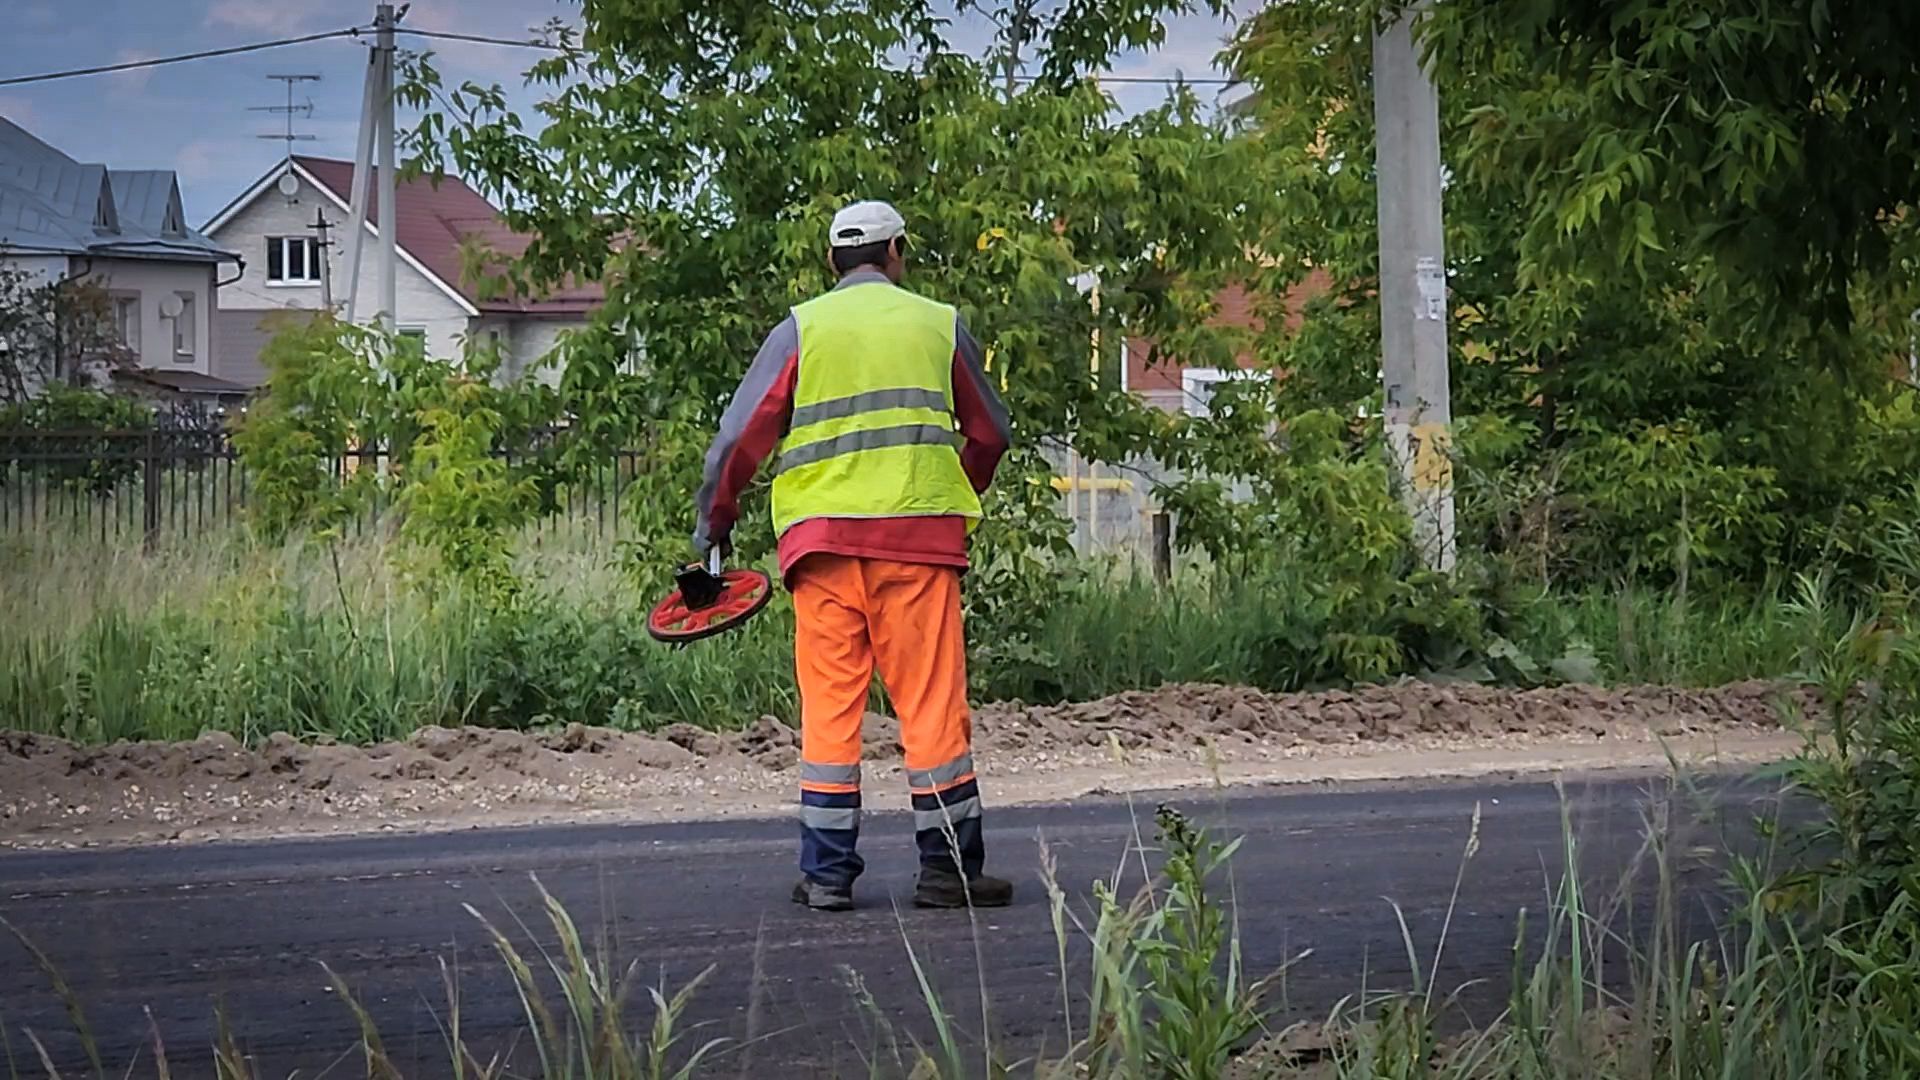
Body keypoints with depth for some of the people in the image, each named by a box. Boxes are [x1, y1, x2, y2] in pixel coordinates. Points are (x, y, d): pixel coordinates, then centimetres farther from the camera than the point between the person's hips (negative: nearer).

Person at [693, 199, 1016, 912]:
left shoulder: (801, 328, 7)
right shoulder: (939, 324, 10)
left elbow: (741, 436, 3)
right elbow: (990, 434, 20)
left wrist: (715, 521, 17)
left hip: (821, 538, 1)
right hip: (919, 536, 0)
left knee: (829, 704, 5)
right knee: (933, 703, 3)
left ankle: (826, 873, 5)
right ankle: (949, 871, 4)